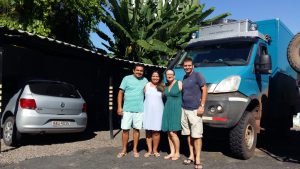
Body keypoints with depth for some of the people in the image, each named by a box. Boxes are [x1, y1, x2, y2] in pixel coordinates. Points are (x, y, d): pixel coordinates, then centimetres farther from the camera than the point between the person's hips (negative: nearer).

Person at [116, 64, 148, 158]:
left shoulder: (145, 81, 8)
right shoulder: (127, 79, -1)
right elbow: (120, 93, -1)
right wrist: (119, 107, -7)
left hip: (139, 109, 2)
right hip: (127, 109, -2)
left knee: (136, 129, 7)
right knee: (125, 129, 1)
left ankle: (135, 149, 19)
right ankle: (124, 150, 14)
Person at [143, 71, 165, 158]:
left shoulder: (162, 86, 6)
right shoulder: (147, 85, 8)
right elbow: (143, 96, 10)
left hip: (158, 111, -1)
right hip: (147, 111, 1)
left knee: (156, 131, -2)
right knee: (148, 131, 2)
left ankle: (155, 150, 13)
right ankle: (149, 150, 13)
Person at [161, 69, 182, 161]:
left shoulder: (179, 83, -7)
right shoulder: (165, 85, 12)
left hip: (176, 110, -6)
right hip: (167, 109, 6)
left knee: (173, 132, -9)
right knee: (169, 133, 6)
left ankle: (177, 153, 6)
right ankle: (172, 153, 15)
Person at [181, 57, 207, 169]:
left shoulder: (197, 75, -4)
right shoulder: (184, 77, 14)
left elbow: (204, 89, -7)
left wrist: (202, 106, -13)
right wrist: (181, 106, 10)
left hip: (195, 110, -6)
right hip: (184, 110, 6)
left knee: (197, 135, -4)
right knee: (188, 134, 10)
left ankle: (197, 159, 0)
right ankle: (191, 156, 19)